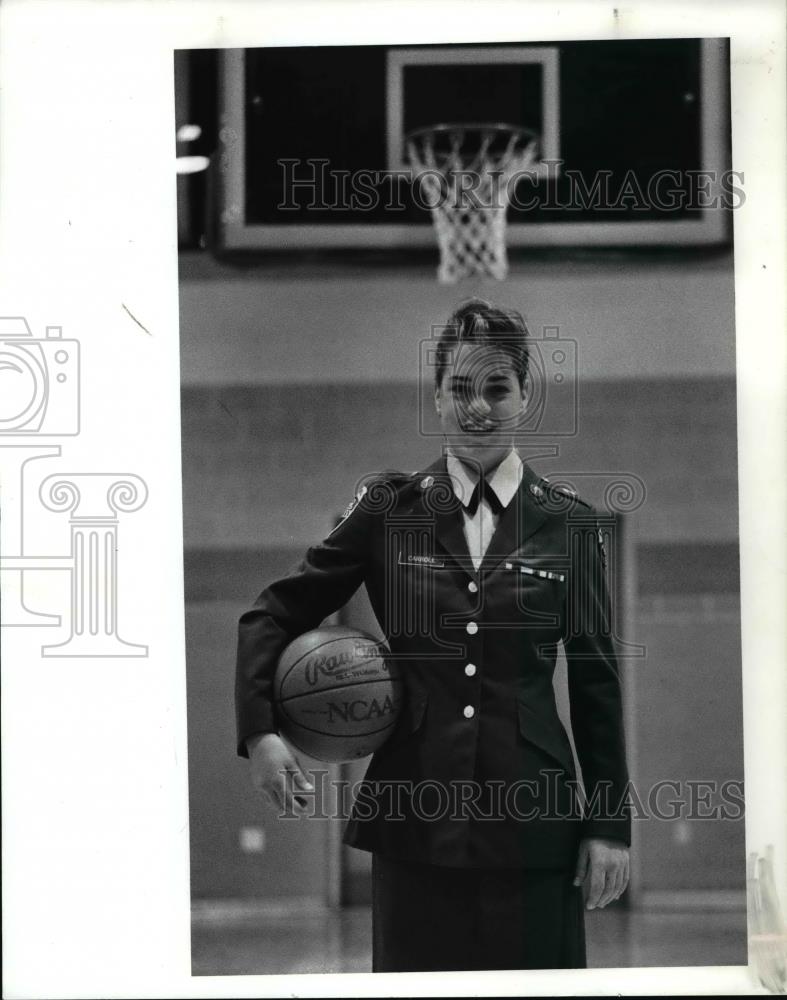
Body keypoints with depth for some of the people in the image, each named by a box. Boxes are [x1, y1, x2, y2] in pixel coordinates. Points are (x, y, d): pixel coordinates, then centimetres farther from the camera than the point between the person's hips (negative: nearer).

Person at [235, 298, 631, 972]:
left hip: (532, 822, 0)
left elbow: (595, 684, 8)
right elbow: (274, 616, 11)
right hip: (414, 818, 0)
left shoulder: (569, 525, 6)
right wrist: (260, 734, -4)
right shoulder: (389, 510, 7)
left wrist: (609, 826, 4)